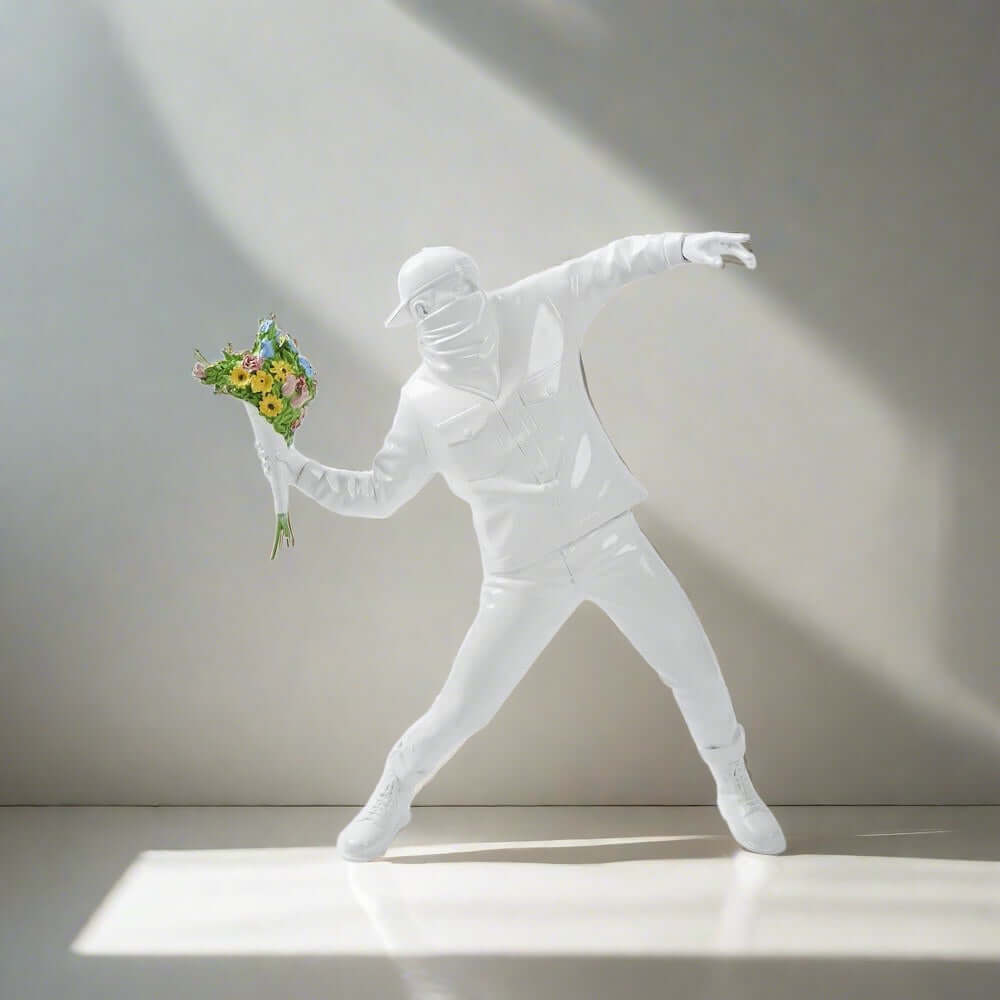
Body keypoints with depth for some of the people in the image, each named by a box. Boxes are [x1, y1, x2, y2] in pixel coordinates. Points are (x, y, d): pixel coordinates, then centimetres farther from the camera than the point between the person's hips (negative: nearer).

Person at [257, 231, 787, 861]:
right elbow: (376, 494, 8)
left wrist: (683, 245, -20)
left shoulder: (531, 312, -2)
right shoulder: (424, 402, 0)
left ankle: (733, 786, 31)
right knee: (462, 709, 0)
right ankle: (392, 798, 28)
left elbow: (613, 264, -2)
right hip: (525, 573, 0)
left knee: (695, 669, 3)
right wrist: (294, 464, -2)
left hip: (610, 540, 1)